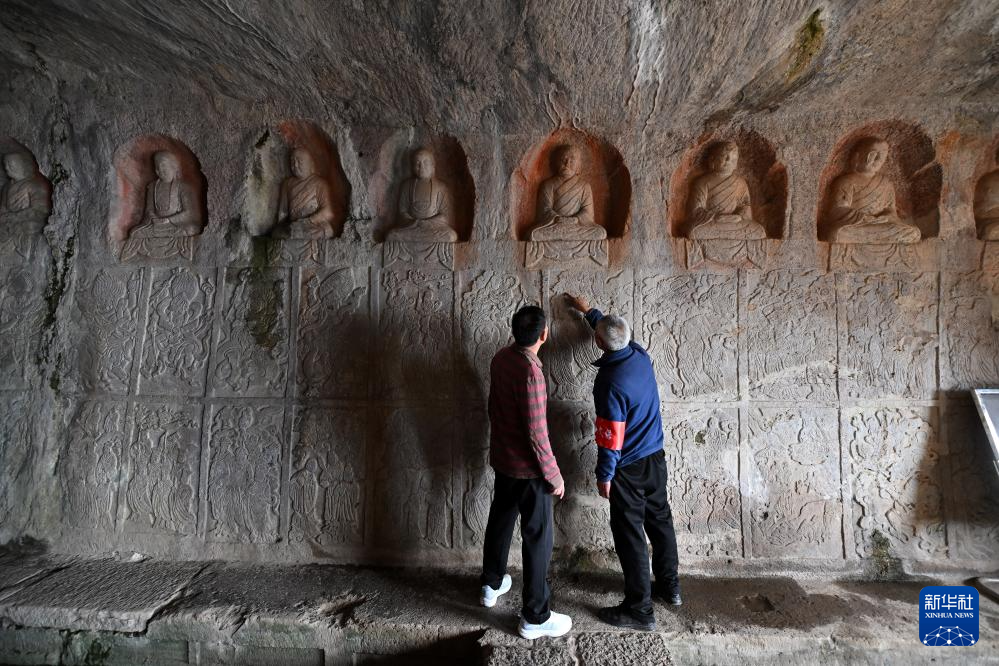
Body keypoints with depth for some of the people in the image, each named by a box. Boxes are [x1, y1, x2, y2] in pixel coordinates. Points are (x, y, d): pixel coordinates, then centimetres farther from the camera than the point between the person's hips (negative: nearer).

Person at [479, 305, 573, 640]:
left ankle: (491, 585, 43)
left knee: (499, 521, 23)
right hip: (527, 468, -8)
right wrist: (554, 476, -15)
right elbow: (536, 433, -24)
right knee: (537, 538, 7)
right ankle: (535, 618, 21)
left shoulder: (501, 358, -3)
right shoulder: (530, 372, -28)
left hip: (501, 458, 8)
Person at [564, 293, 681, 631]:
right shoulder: (640, 355, -6)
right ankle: (669, 587, 40)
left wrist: (604, 476, -11)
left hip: (629, 468, -8)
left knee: (630, 534, 5)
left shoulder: (611, 383, -29)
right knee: (660, 520, 21)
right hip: (655, 457, 9)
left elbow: (610, 439, -23)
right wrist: (587, 310, 27)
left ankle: (640, 609, 19)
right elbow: (617, 331, 17)